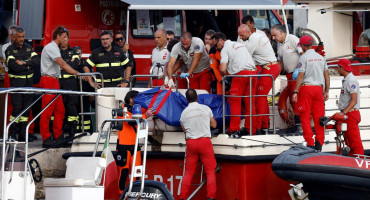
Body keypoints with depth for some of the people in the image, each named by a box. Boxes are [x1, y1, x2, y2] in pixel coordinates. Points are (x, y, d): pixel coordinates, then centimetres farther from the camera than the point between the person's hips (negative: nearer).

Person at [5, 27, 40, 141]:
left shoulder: (28, 48, 12)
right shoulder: (10, 50, -3)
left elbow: (37, 61, -1)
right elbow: (14, 66, -17)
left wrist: (24, 63, -12)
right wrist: (29, 65, -6)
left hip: (29, 81, 5)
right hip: (16, 81, -5)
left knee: (27, 108, 4)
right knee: (17, 108, -10)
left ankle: (22, 134, 9)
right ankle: (12, 133, -3)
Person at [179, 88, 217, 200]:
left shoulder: (184, 113, 4)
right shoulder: (206, 109, 0)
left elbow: (185, 131, 12)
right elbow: (214, 125, 12)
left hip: (190, 142, 2)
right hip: (205, 141, -2)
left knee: (188, 172, 9)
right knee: (210, 171, 2)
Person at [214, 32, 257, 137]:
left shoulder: (225, 49, 4)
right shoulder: (239, 44, 27)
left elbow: (222, 69, -8)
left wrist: (225, 74, 14)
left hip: (240, 74, -7)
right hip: (252, 72, 7)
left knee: (235, 102, 1)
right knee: (250, 102, 11)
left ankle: (235, 130, -4)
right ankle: (251, 130, 11)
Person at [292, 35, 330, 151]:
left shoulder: (304, 57, -6)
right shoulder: (321, 57, 11)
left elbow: (300, 76, -10)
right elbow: (327, 76, 11)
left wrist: (295, 92, -9)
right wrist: (326, 92, 16)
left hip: (307, 87, -5)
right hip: (319, 88, 5)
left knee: (305, 117, 0)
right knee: (318, 117, 7)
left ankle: (310, 143, -6)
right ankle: (319, 144, 5)